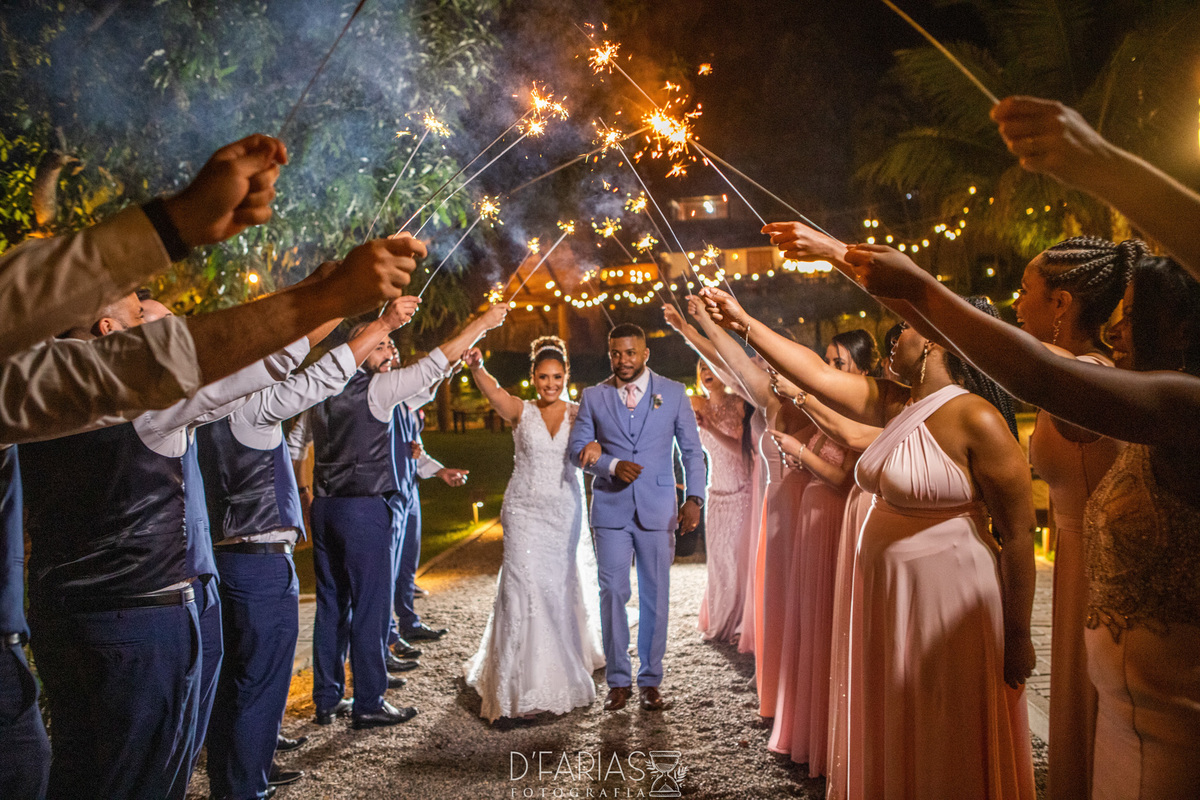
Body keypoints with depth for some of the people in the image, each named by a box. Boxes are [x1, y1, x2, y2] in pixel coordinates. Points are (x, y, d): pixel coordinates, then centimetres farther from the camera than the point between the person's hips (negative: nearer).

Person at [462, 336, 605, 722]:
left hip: (565, 513, 2)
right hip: (525, 512, -2)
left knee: (561, 589, 12)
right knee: (525, 589, -9)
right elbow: (492, 390, -21)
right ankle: (524, 686, 0)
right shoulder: (520, 411, -1)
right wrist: (476, 367, -43)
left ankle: (562, 671, 36)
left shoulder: (578, 414, 3)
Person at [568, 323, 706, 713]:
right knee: (612, 593, 1)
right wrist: (612, 466, -15)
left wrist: (694, 498, -6)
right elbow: (578, 448, 3)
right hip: (610, 509, 0)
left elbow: (692, 450, 5)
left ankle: (650, 681, 18)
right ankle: (618, 681, 14)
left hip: (657, 510, 0)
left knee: (655, 597, 5)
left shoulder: (673, 393, 5)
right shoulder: (593, 396, 6)